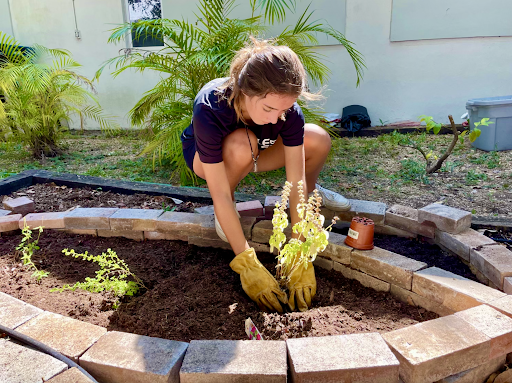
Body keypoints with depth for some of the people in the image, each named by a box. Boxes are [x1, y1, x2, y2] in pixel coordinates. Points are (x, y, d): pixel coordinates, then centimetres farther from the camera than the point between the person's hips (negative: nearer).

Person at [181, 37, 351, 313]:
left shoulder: (287, 110, -30)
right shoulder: (209, 110, -40)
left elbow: (295, 183, -30)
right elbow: (220, 195, -40)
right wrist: (247, 266, -42)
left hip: (253, 155, 3)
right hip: (203, 156, -3)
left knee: (318, 141, -20)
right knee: (241, 145, -40)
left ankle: (312, 193, 13)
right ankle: (226, 210, -10)